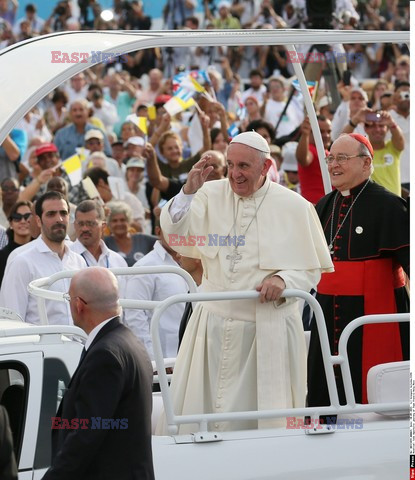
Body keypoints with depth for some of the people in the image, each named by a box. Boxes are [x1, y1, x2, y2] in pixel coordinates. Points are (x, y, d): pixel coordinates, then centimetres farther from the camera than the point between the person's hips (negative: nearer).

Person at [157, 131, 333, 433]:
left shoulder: (294, 207, 0)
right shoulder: (211, 195, 5)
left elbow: (311, 270, 2)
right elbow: (176, 239, -7)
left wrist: (283, 280, -18)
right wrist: (189, 192, -18)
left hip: (267, 329, -2)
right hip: (214, 326, 2)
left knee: (263, 419, 0)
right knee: (200, 409, 3)